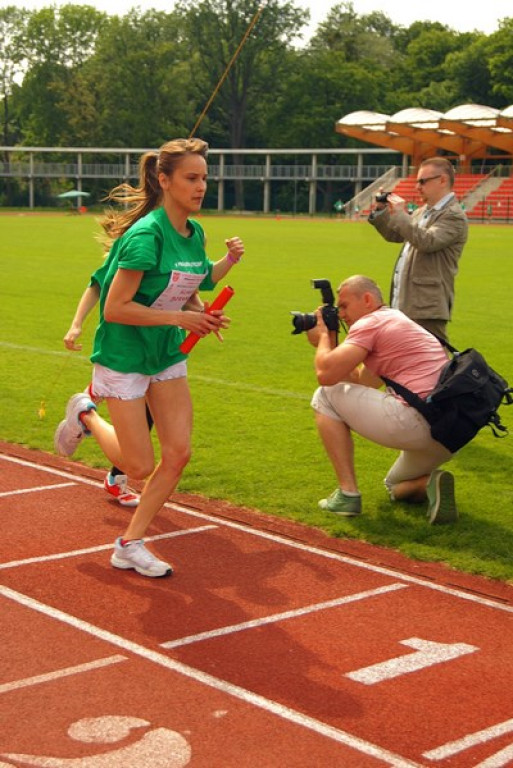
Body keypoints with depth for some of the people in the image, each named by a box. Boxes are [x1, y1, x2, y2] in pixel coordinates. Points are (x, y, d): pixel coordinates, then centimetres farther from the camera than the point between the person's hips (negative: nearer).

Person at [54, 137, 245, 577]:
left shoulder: (195, 232, 1)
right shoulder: (146, 234, -25)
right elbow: (115, 308, -26)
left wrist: (226, 263, -1)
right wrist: (180, 318, -24)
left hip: (168, 355, 7)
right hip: (123, 356, -7)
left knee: (178, 453, 0)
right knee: (140, 467, 0)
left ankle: (130, 545, 14)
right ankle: (86, 416, 28)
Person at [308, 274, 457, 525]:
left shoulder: (371, 322, -2)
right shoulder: (398, 320, 27)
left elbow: (326, 374, -9)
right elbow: (360, 382, 30)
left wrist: (323, 337, 10)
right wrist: (331, 343, 30)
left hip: (417, 420, -10)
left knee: (324, 398, 8)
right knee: (397, 487, 36)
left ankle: (347, 494, 4)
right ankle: (430, 483, 1)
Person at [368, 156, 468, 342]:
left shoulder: (454, 216, -12)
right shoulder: (422, 211, 17)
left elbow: (427, 242, -26)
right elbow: (394, 235, 25)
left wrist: (400, 214, -19)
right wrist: (381, 210, 10)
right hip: (405, 305, 9)